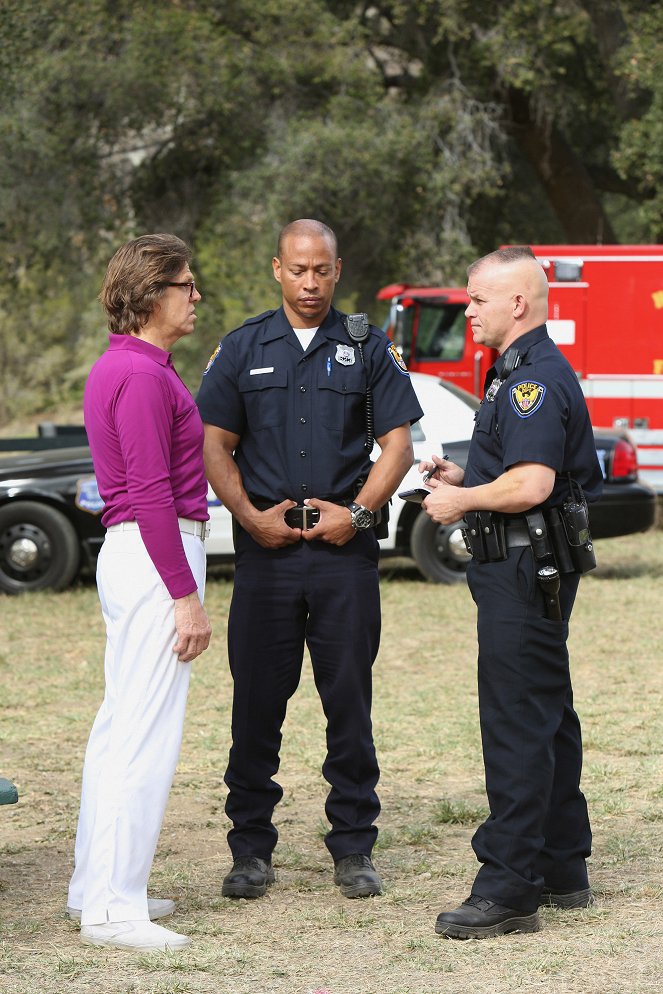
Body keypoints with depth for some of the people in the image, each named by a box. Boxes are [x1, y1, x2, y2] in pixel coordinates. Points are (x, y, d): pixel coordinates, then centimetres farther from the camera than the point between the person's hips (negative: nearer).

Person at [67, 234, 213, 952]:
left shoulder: (123, 368, 15)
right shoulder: (141, 375, -16)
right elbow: (152, 494, -20)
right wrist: (185, 595, -20)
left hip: (128, 552, 11)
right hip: (156, 555, -11)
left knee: (120, 725, 14)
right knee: (145, 732, -9)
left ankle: (96, 887, 20)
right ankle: (112, 907, -7)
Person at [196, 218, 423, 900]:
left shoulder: (368, 349, 7)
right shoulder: (243, 349, 8)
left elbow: (397, 442, 5)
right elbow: (213, 443, 6)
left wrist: (358, 511, -8)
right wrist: (251, 516, -6)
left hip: (345, 548, 0)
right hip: (265, 548, 0)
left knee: (349, 700, 1)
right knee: (257, 699, 2)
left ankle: (352, 848, 10)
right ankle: (251, 849, 11)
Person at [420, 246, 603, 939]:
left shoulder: (537, 378, -18)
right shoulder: (518, 373, 17)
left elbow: (531, 484, -27)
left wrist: (463, 500, -14)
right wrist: (464, 478, 14)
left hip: (526, 569, -11)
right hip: (524, 569, 11)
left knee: (516, 725, -10)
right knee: (547, 718, 16)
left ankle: (509, 887, -10)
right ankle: (562, 869, 24)